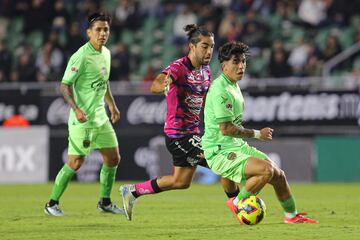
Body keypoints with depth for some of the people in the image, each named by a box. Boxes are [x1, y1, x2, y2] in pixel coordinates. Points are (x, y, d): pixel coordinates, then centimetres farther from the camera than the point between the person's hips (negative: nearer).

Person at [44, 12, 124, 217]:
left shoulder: (106, 53, 9)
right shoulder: (81, 56, -17)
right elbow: (65, 85, -18)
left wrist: (112, 105, 27)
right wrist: (76, 109, -29)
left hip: (100, 117, 8)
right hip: (82, 119, -8)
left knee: (113, 158, 9)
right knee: (75, 163, -6)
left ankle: (105, 202, 23)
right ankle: (52, 203, 5)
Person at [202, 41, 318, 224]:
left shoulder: (233, 85, 13)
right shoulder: (220, 90, -20)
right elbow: (226, 128, -23)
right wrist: (257, 134, -13)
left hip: (238, 147, 10)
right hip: (220, 153, -10)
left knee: (278, 175, 10)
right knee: (266, 170, -27)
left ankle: (291, 215, 30)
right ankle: (237, 204, -7)